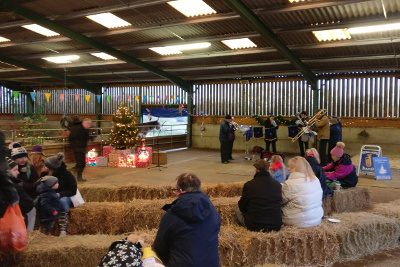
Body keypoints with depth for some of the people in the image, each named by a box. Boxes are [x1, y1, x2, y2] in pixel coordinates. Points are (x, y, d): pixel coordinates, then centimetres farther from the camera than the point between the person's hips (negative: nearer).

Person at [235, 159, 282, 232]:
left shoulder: (248, 184, -10)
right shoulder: (278, 185, -3)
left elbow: (242, 208, 0)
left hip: (254, 226, -2)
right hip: (276, 227, 3)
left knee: (237, 211, 24)